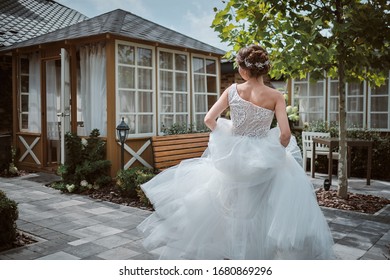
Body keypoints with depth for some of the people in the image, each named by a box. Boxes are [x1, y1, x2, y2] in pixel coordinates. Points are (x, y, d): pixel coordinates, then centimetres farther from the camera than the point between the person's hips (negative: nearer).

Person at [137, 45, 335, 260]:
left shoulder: (233, 90, -6)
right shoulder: (275, 96, -10)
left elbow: (209, 120, -6)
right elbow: (285, 134, -17)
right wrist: (277, 151, 3)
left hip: (232, 158, 2)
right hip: (263, 161, -2)